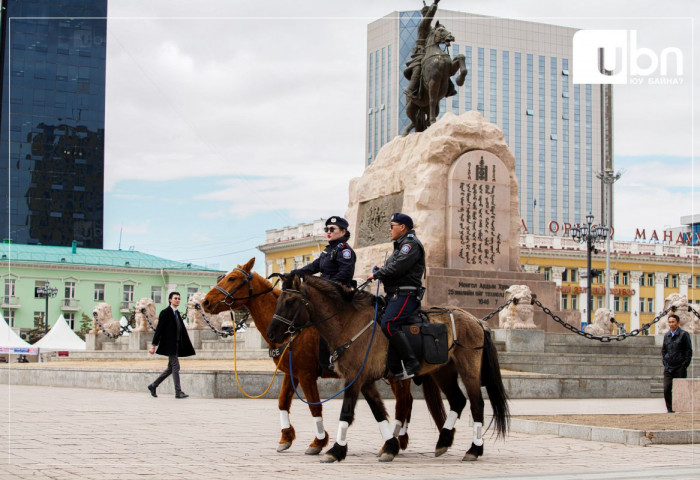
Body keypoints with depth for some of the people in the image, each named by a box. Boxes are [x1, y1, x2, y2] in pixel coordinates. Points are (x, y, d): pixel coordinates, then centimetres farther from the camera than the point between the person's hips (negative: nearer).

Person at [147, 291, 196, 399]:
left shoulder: (177, 313, 16)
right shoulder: (165, 313, -8)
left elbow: (182, 329, 16)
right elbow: (159, 329, -11)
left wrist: (188, 346, 14)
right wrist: (153, 345, -14)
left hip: (176, 345, 9)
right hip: (170, 345, -9)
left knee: (171, 368, 13)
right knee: (175, 367, -8)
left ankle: (153, 386, 23)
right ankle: (178, 392, -5)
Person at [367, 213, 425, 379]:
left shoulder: (411, 244, -9)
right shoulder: (401, 245, 25)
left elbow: (397, 267, -21)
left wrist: (376, 274, -10)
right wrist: (380, 271, 5)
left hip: (405, 294, -11)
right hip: (395, 294, 11)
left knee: (388, 325, -26)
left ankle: (412, 364, -26)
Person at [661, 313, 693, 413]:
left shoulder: (684, 334, -2)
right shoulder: (666, 335, 11)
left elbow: (689, 351, -2)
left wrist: (684, 365, -8)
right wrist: (665, 362, 8)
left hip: (680, 368, -4)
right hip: (668, 368, 4)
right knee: (666, 389, -5)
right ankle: (670, 409, 4)